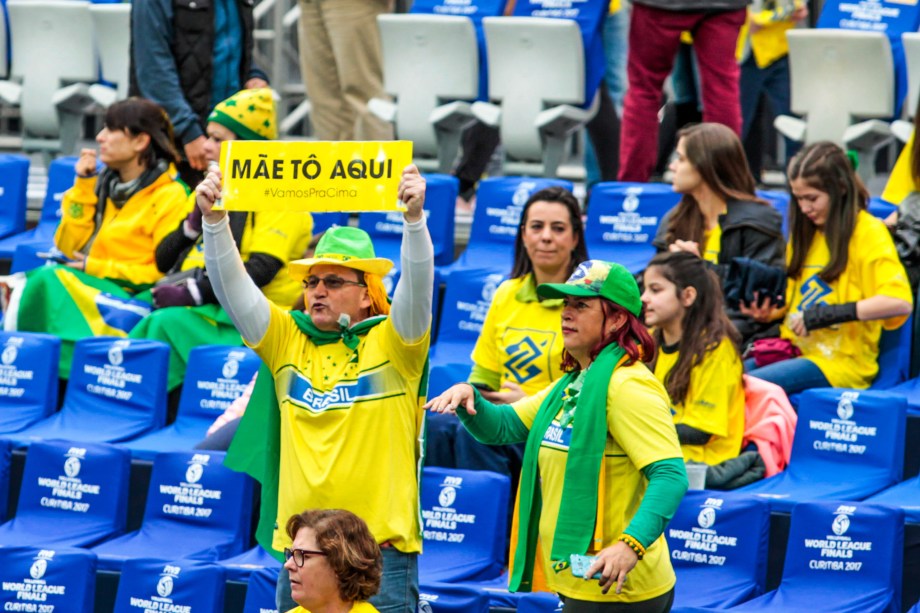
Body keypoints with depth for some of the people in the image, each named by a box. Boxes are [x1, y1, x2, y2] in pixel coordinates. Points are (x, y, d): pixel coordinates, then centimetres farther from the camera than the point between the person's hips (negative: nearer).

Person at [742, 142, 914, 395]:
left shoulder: (868, 232, -5)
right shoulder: (805, 231, 19)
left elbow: (900, 302, -19)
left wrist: (833, 313, -24)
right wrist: (769, 313, 4)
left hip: (843, 359, -7)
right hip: (796, 349, 7)